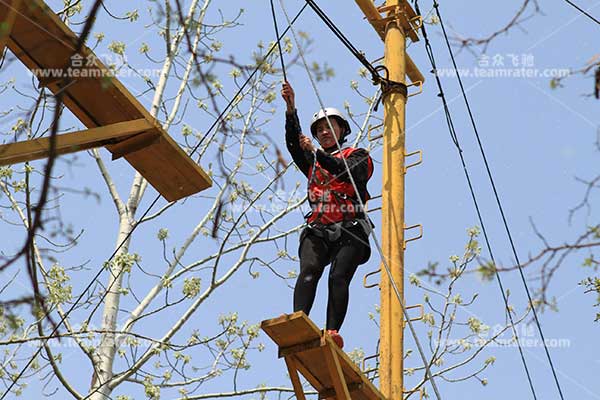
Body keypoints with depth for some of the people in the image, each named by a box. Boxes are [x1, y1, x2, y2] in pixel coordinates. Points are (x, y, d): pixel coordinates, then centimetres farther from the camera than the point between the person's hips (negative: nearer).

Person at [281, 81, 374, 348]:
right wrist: (291, 109, -3)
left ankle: (332, 332, -39)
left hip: (349, 231, -2)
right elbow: (293, 143, 10)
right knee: (309, 270, -25)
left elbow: (346, 173, -6)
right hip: (318, 230, 2)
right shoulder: (312, 161, 30)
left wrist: (316, 152, -14)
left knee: (338, 276, -24)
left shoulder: (358, 156, 18)